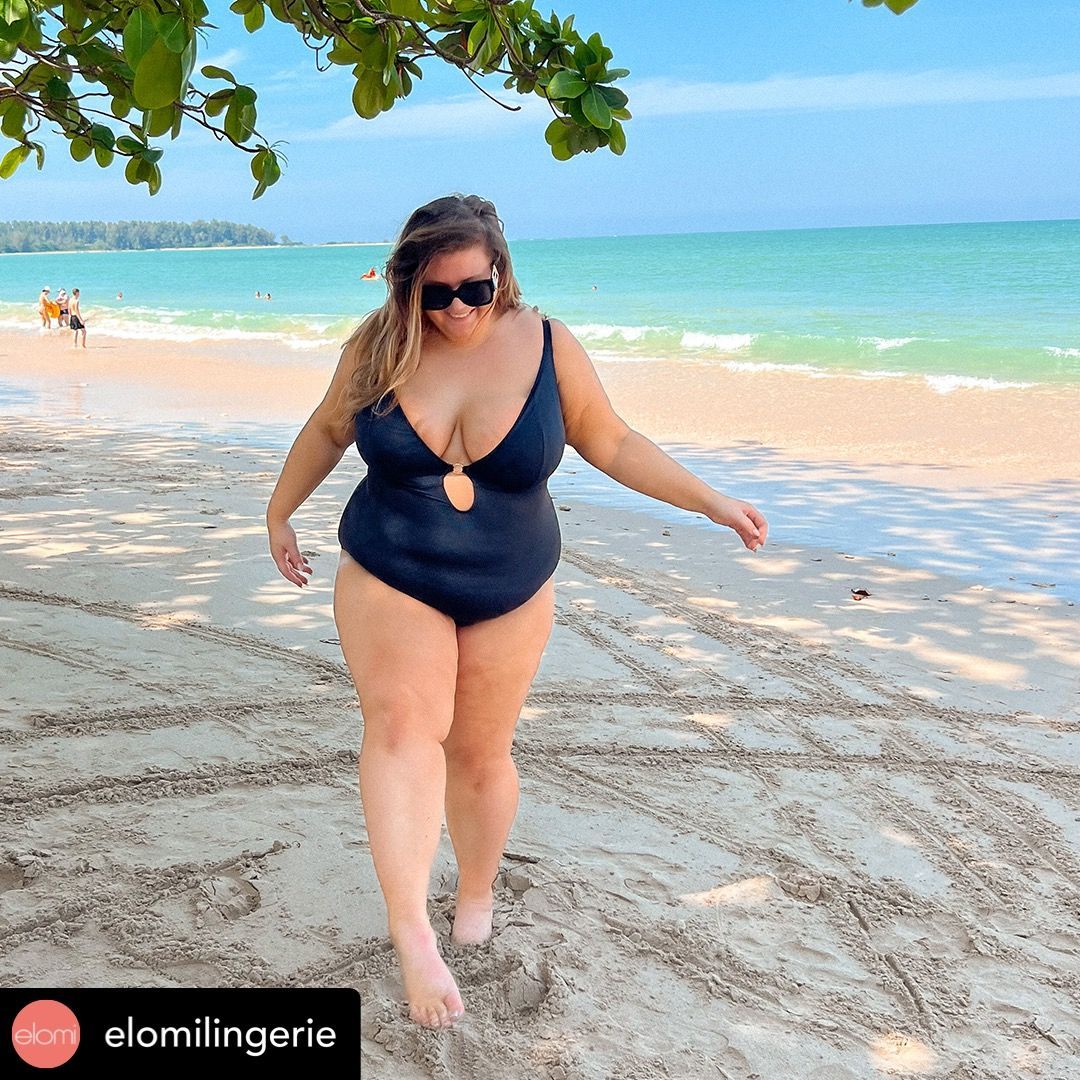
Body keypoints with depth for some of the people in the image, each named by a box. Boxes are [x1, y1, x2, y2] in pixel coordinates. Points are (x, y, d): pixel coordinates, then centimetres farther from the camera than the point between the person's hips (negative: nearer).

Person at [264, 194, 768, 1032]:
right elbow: (328, 430, 10)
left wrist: (712, 502, -1)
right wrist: (281, 512, 19)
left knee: (480, 752, 8)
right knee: (403, 723, -22)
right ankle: (411, 931, -27)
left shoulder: (547, 347, -9)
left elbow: (612, 443, 2)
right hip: (389, 582, 0)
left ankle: (476, 897, 32)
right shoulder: (381, 346, -7)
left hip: (508, 594, 0)